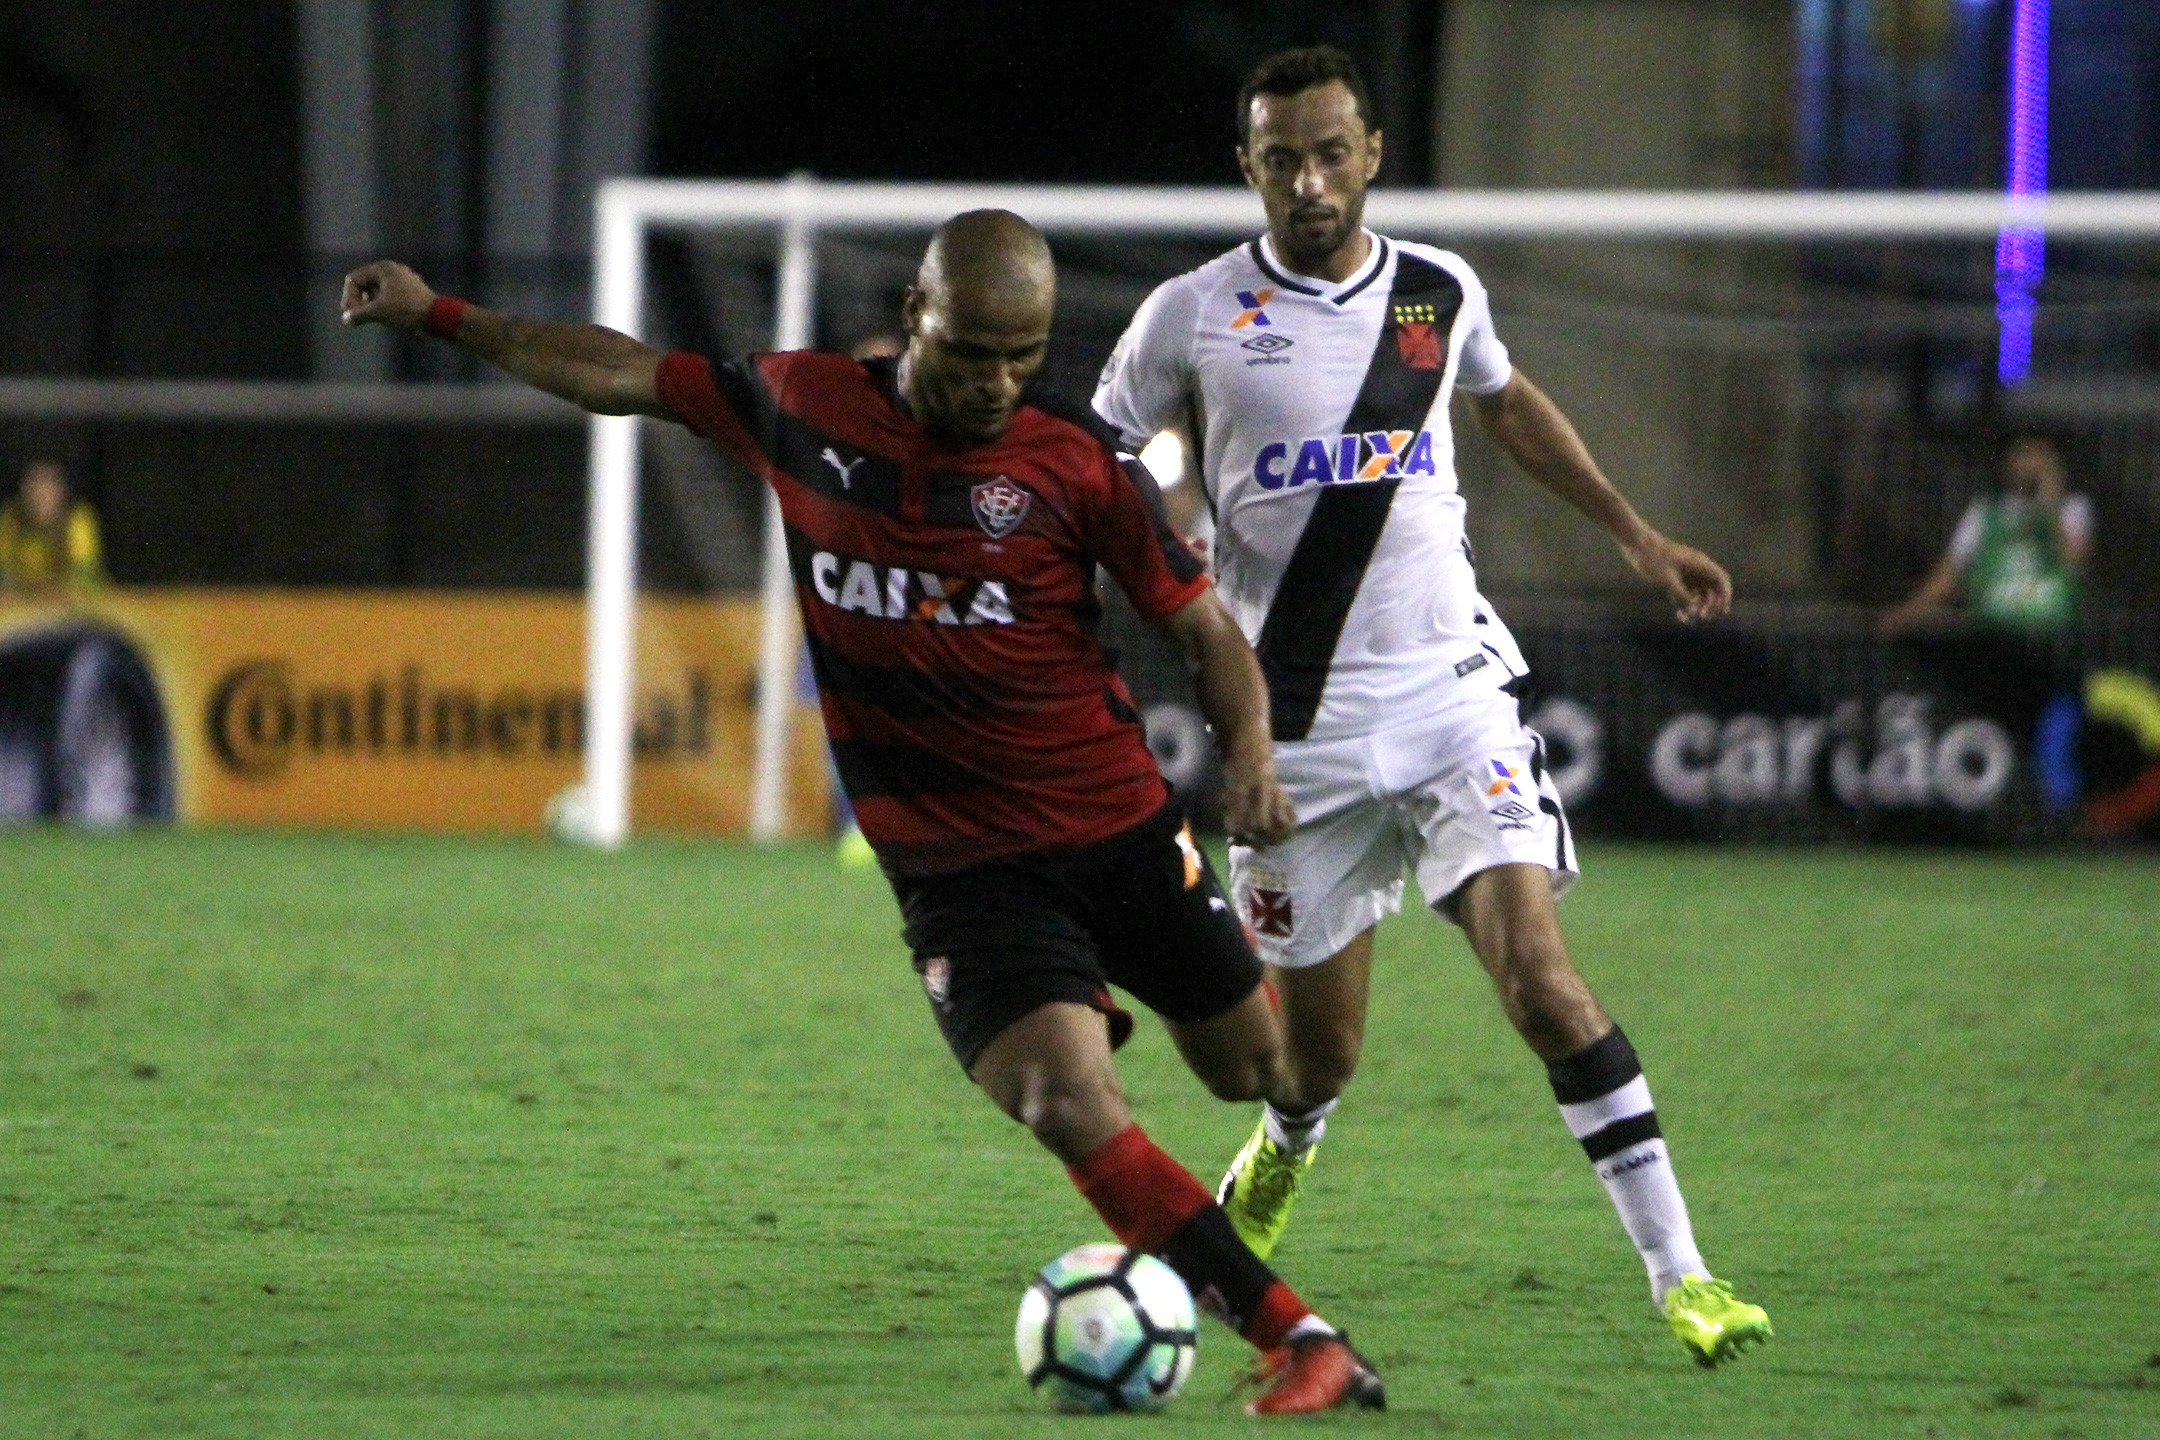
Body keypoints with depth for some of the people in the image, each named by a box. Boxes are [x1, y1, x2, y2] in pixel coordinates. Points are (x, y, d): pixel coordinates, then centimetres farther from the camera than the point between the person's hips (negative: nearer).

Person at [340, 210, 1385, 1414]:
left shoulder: (1075, 463, -7)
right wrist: (439, 315, 16)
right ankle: (1304, 1343, -18)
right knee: (1071, 1113, -21)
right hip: (958, 862, -1)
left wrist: (1251, 755, -22)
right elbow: (625, 377, 13)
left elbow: (1207, 627, -2)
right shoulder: (806, 409, -1)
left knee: (1252, 1073, 11)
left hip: (1119, 827, 1)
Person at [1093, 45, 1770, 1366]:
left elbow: (1507, 402, 27)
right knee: (1321, 1047, 6)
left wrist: (1635, 535, 26)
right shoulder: (1194, 318, -4)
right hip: (1295, 725, -1)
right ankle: (1277, 1163, 44)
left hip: (1450, 688, 1)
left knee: (1535, 967, -17)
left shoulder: (1440, 294, 5)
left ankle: (1680, 1274, -18)